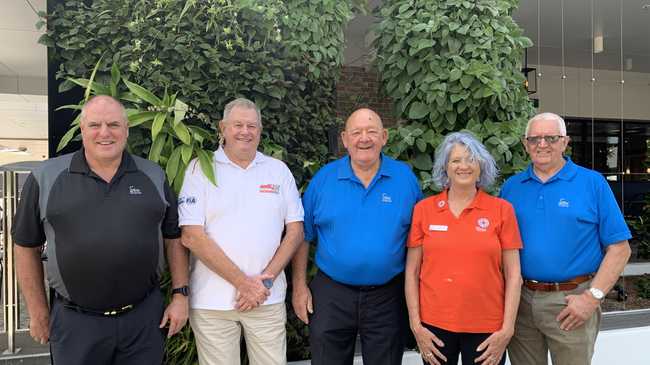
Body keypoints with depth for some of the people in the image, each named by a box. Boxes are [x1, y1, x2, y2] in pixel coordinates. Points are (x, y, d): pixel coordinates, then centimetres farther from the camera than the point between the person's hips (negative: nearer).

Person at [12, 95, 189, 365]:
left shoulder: (154, 176, 3)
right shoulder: (46, 178, -2)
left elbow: (173, 239, 7)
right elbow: (27, 247, 5)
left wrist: (180, 295, 3)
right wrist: (38, 312, 6)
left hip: (144, 316, 1)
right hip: (74, 321, -1)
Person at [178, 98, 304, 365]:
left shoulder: (279, 169, 7)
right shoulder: (200, 169, -1)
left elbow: (295, 230, 5)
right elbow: (191, 236, -9)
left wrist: (267, 279, -7)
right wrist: (242, 282, -12)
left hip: (268, 298, 2)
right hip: (212, 302, -2)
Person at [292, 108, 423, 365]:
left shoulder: (405, 177, -3)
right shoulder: (324, 178, -3)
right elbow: (303, 236, 2)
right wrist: (299, 286, -2)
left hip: (387, 296, 0)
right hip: (331, 295, 0)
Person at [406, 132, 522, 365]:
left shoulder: (502, 210, -2)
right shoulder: (424, 209, -1)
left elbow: (513, 274, 0)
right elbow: (412, 272, 2)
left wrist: (507, 329, -5)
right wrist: (416, 325, -3)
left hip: (486, 328, 0)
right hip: (435, 325, 1)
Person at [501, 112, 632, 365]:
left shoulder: (592, 183, -3)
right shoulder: (511, 186, 5)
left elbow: (619, 248, -5)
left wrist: (592, 297, -12)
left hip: (571, 302, -2)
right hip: (519, 300, 3)